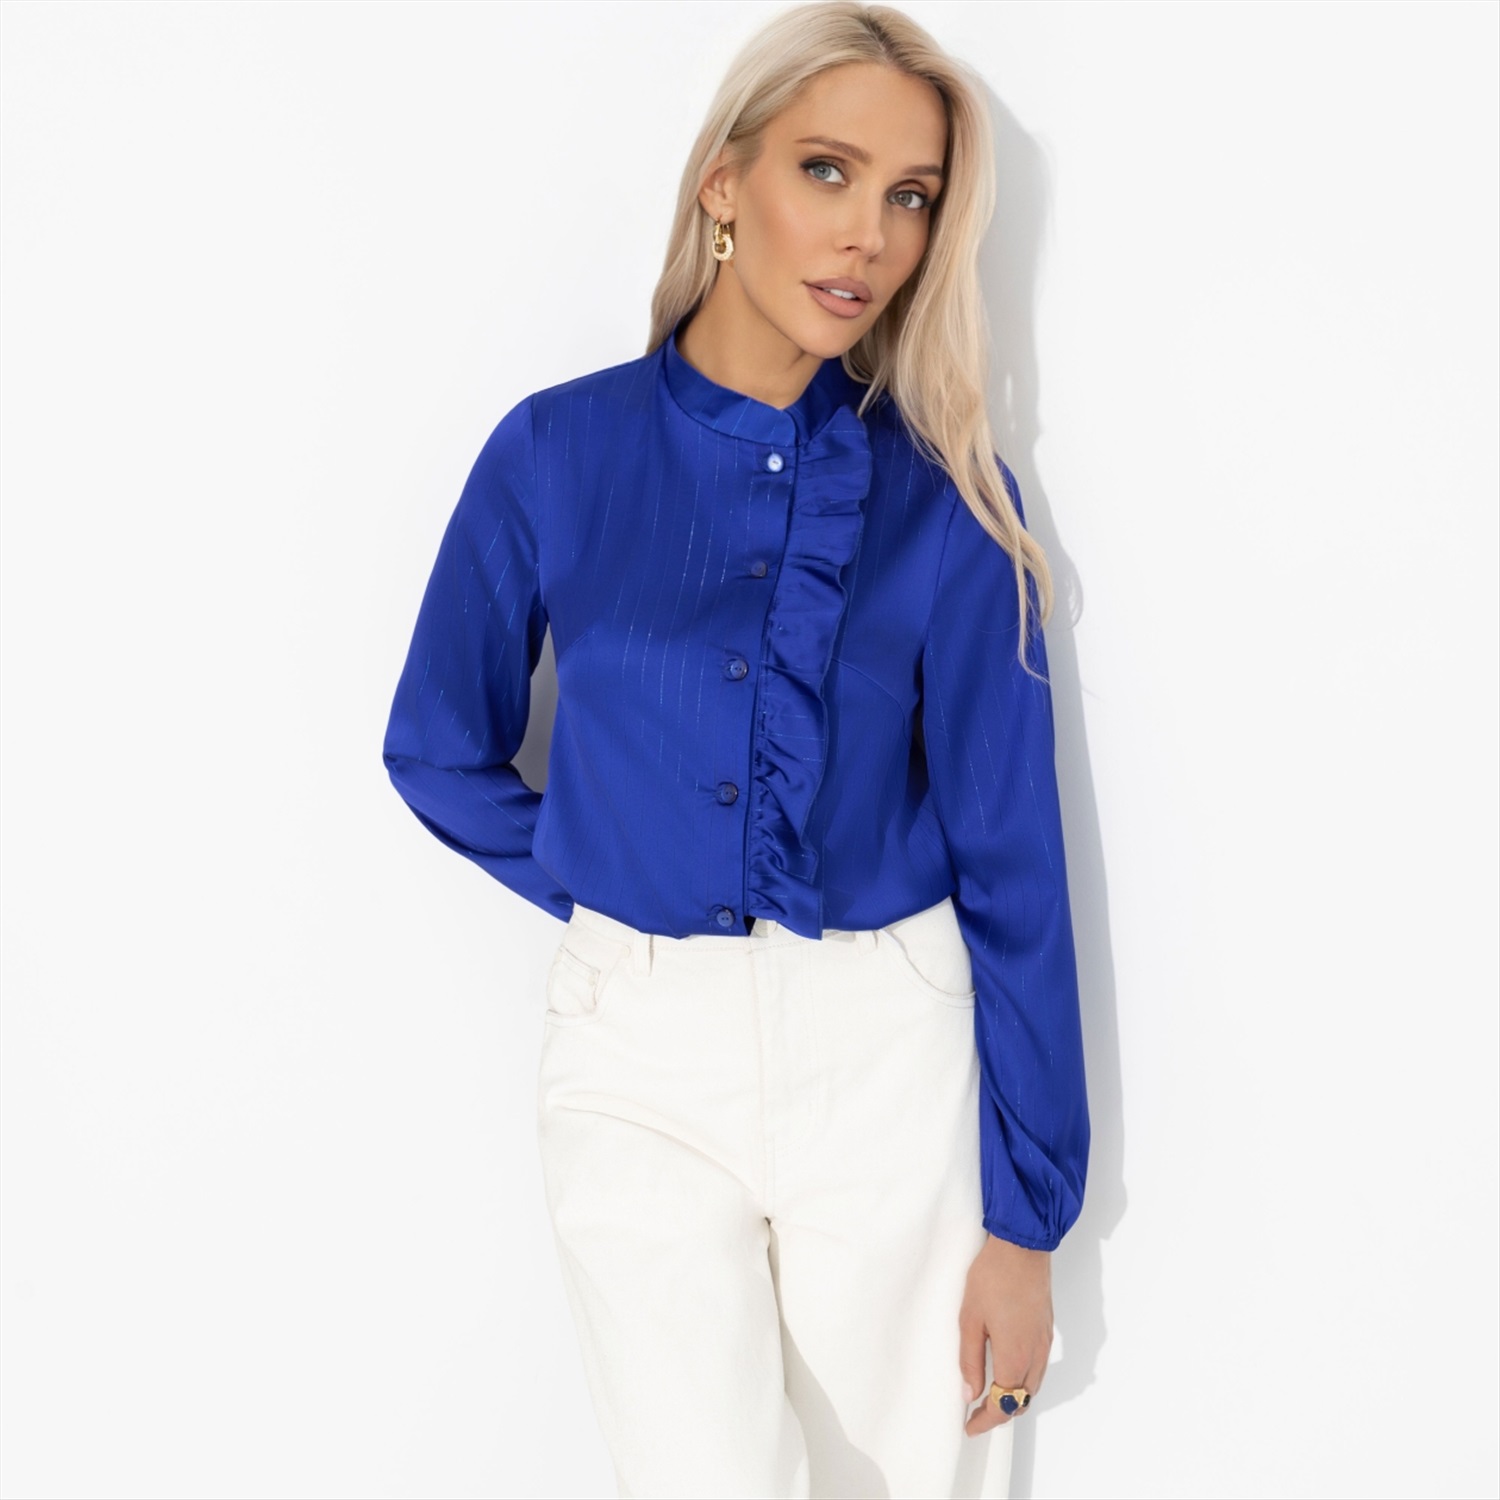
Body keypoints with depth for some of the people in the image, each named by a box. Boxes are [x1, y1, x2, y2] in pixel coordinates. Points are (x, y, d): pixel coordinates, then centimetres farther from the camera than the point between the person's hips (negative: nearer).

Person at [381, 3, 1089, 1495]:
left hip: (891, 1052, 1)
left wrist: (1026, 1216, -3)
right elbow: (441, 755, 11)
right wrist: (610, 890, 3)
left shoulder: (948, 497, -2)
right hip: (642, 1058, 0)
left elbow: (1008, 853, -2)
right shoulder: (559, 453, -1)